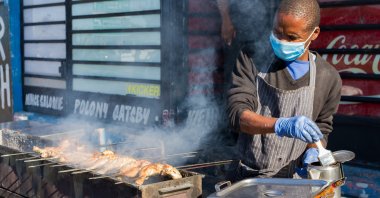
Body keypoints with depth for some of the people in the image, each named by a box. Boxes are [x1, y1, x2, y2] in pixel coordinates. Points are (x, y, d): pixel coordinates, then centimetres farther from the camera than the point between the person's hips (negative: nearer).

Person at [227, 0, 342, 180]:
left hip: (292, 180, 1)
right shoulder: (252, 58, -4)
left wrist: (312, 151, -6)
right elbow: (238, 114, -13)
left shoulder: (328, 78, 0)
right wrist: (281, 125, -29)